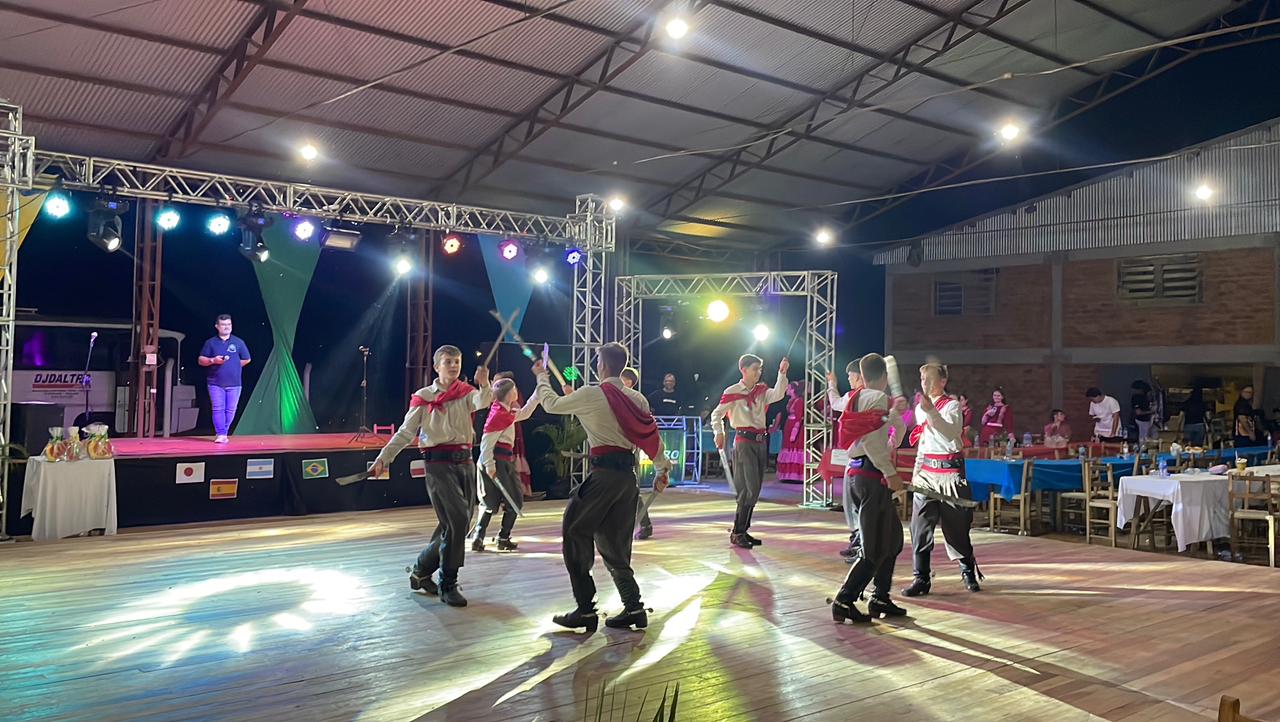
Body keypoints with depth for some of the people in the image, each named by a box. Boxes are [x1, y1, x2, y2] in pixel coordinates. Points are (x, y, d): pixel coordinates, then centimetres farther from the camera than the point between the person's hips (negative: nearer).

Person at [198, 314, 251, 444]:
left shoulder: (238, 342, 7)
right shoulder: (211, 343, 7)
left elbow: (246, 359, 14)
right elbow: (200, 360, 7)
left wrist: (233, 366, 8)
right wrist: (213, 360, -10)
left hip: (234, 383, 1)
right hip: (216, 383, -1)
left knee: (230, 410, 2)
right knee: (218, 409, -7)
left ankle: (223, 433, 14)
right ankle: (220, 434, -5)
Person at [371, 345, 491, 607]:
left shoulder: (466, 392, 8)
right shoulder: (423, 397, 2)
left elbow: (482, 402, -16)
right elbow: (405, 433, 2)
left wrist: (485, 385, -37)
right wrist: (383, 458, -7)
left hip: (465, 462, 5)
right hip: (439, 464, -5)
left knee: (460, 525, 9)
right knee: (457, 520, -16)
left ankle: (421, 571, 29)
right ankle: (448, 585, -2)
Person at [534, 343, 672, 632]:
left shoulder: (591, 394, -7)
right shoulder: (637, 398, 10)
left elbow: (551, 404, 4)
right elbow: (653, 436, 11)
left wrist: (541, 377, 20)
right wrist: (662, 469, 21)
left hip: (604, 472, -7)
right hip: (628, 475, 7)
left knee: (575, 534, 3)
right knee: (614, 543, 14)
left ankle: (585, 610, 0)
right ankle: (633, 608, 10)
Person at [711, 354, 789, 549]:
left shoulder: (761, 391, 11)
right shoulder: (732, 392, -3)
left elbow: (778, 394, -8)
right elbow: (717, 414, 1)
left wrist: (782, 374, -17)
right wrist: (719, 432, -13)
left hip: (761, 441, 7)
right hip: (744, 441, -6)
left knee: (754, 490, 9)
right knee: (750, 489, -13)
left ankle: (743, 530, 18)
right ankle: (737, 533, -6)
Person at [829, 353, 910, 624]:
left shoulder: (854, 398, 15)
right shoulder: (878, 398, -11)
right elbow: (872, 441, -21)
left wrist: (894, 412, 37)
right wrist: (891, 473, -19)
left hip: (854, 472, 9)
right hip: (871, 476, -9)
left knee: (892, 537, 19)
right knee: (875, 549, -4)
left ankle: (880, 598, 23)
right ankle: (844, 602, -6)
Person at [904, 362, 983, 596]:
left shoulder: (952, 405, -6)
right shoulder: (920, 409, 13)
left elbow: (950, 433, -26)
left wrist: (932, 411, -38)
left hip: (949, 470, -5)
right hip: (926, 471, 5)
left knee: (956, 524, 4)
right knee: (920, 525, -3)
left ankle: (968, 571, 25)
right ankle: (921, 578, 0)